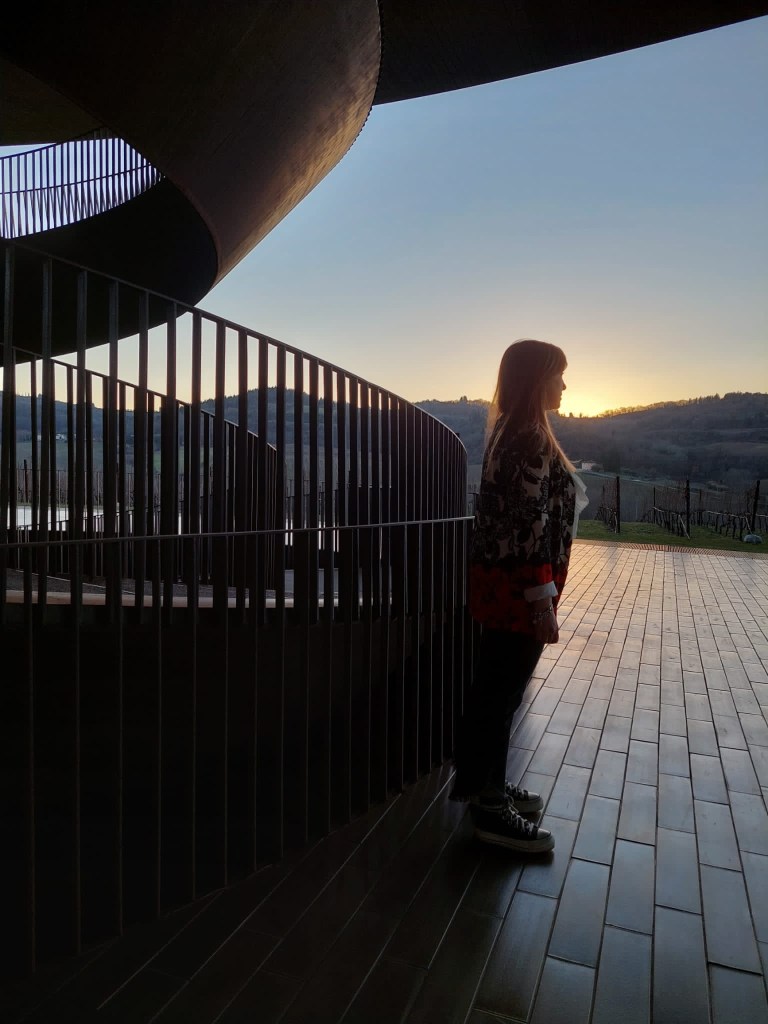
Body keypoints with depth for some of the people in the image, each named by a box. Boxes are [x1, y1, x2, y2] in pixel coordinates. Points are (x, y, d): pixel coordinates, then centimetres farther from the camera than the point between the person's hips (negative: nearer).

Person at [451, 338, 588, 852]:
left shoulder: (510, 433, 12)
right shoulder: (532, 440, -18)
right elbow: (531, 526, -22)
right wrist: (544, 602, -21)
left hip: (500, 580, 10)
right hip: (518, 585, -10)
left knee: (495, 688, 18)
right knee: (502, 692, 2)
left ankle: (486, 781, 34)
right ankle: (490, 806, 17)